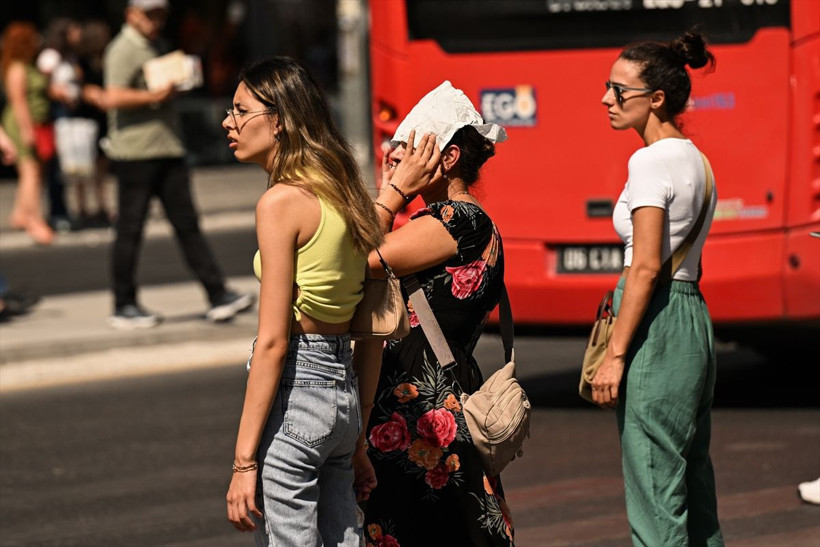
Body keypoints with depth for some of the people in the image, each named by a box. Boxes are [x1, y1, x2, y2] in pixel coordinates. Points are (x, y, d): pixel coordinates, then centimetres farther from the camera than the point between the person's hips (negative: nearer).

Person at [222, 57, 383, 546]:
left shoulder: (282, 202, -13)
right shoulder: (343, 194, 11)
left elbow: (272, 341, -17)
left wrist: (245, 459, -17)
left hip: (293, 388, -9)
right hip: (344, 388, 9)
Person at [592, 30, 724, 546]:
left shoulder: (651, 161, -13)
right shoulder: (694, 159, 14)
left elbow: (645, 267, -19)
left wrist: (615, 354, -18)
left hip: (657, 327, -9)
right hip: (694, 316, 9)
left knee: (654, 488, -6)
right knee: (691, 481, 13)